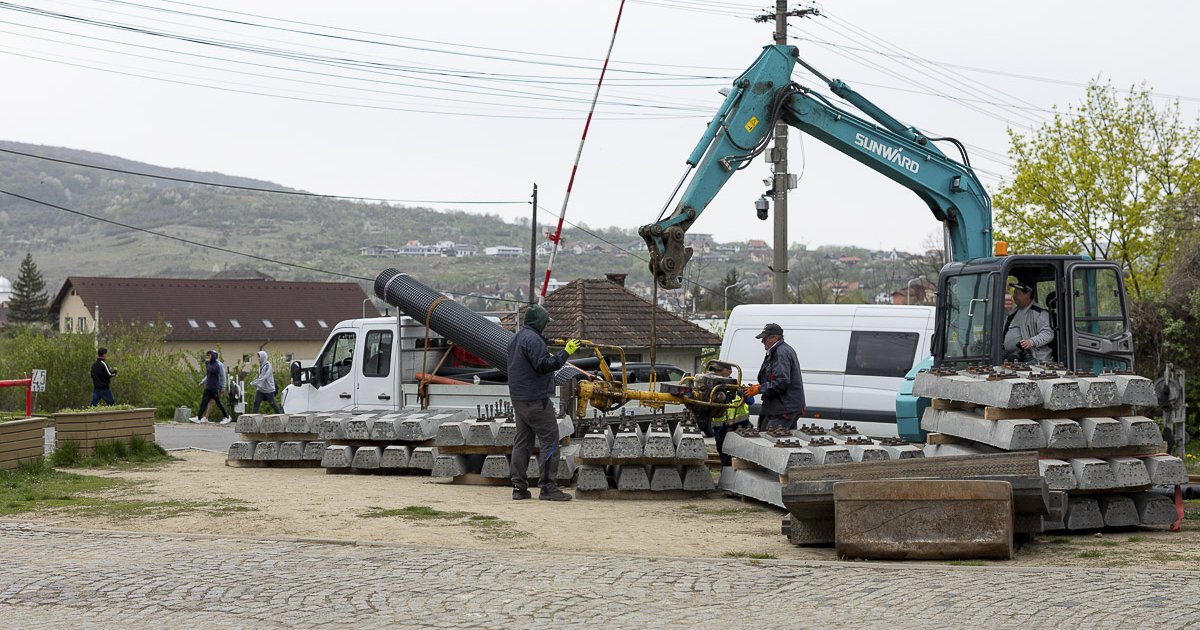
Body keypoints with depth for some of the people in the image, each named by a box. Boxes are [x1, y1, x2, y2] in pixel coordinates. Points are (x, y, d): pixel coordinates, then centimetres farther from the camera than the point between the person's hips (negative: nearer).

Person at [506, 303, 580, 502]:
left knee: (522, 441, 11)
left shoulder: (516, 339, 17)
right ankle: (547, 487, -9)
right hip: (535, 399, -10)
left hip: (518, 399, 10)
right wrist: (565, 352, -19)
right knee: (550, 440, -6)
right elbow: (544, 365, -22)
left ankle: (519, 487, 9)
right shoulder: (533, 339, -14)